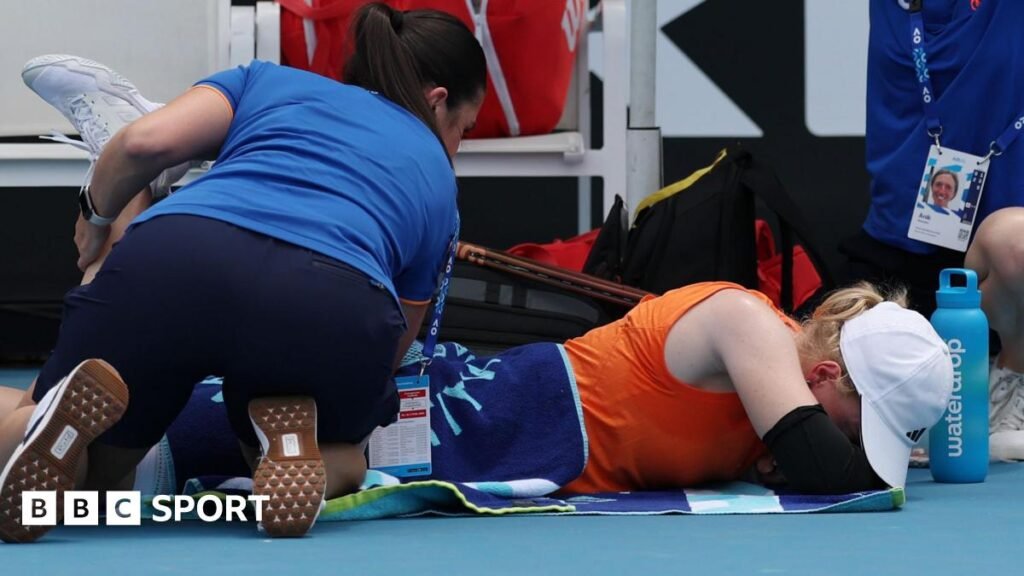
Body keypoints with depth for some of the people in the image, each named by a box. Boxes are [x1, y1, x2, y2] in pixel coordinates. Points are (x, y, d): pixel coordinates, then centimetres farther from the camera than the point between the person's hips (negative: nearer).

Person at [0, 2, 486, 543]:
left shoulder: (272, 81, 33)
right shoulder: (437, 182, 34)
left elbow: (146, 142, 15)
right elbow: (396, 342, 39)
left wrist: (97, 217, 36)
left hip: (174, 259, 0)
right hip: (337, 309, 0)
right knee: (340, 462, 34)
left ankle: (66, 415, -14)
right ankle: (294, 437, -3)